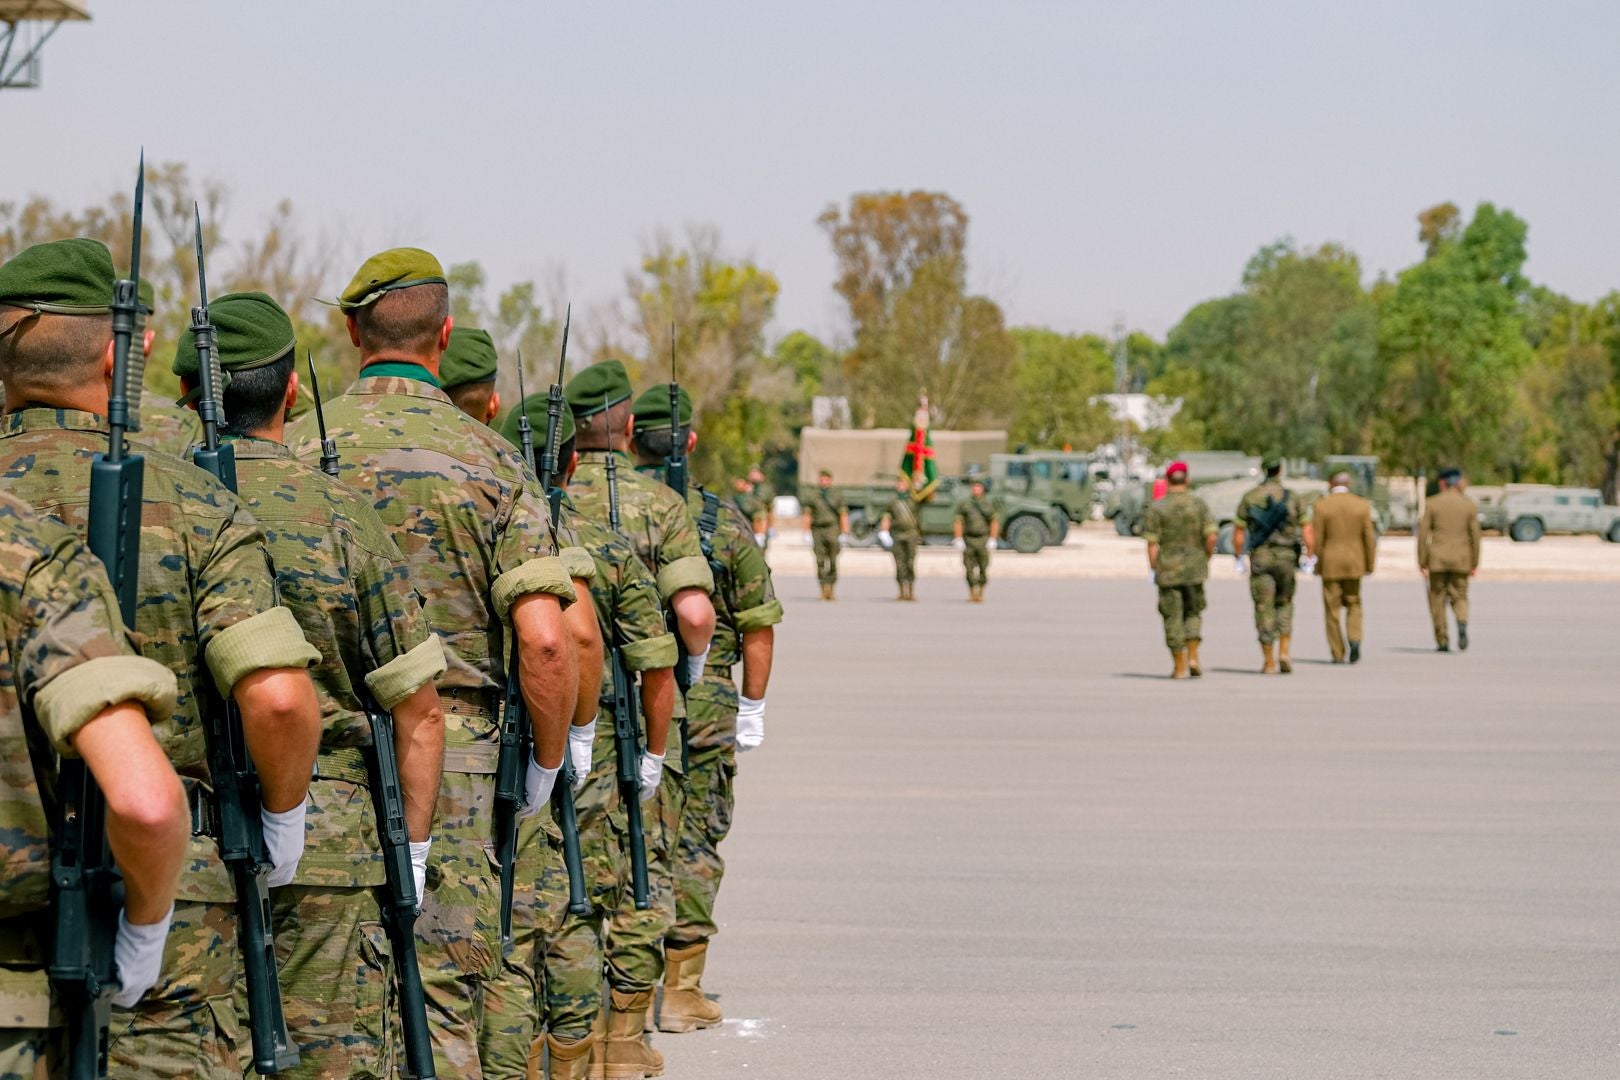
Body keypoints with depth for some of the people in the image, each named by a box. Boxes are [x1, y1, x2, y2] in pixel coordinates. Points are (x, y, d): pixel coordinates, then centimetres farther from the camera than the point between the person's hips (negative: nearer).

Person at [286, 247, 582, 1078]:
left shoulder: (292, 449, 1)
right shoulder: (490, 461, -2)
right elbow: (543, 638, -11)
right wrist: (546, 765, 2)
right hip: (447, 759, -1)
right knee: (439, 1008, 3)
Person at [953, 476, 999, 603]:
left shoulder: (989, 504, 7)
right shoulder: (963, 504, 6)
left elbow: (994, 522, 6)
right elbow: (959, 522, 2)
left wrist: (992, 540, -4)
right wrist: (959, 540, -6)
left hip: (984, 539, 0)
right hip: (968, 540, 0)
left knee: (984, 568, 0)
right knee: (969, 568, -3)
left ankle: (981, 593, 11)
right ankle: (972, 593, 6)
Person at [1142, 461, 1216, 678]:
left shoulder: (1156, 508, -5)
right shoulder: (1200, 505, -1)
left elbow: (1152, 543, -7)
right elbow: (1211, 536, -8)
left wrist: (1153, 570, 2)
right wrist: (1206, 560, 8)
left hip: (1168, 570, -2)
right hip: (1194, 569, 2)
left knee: (1173, 618, 5)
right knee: (1193, 613, 17)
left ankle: (1179, 666, 5)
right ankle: (1193, 657, 0)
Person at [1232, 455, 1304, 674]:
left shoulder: (1250, 497, 1)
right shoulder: (1291, 497, 1)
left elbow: (1238, 531, -1)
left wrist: (1239, 557, 9)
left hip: (1259, 557, -1)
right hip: (1286, 556, 1)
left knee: (1264, 609, 3)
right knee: (1284, 603, 19)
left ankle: (1269, 662, 1)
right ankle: (1284, 651, 3)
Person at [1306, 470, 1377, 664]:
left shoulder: (1321, 506, -7)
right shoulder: (1362, 505, -2)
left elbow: (1316, 539, -7)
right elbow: (1368, 538, -2)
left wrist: (1317, 566, 1)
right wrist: (1369, 565, 6)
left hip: (1330, 564, -2)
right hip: (1354, 564, 2)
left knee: (1333, 608, 6)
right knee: (1353, 604, 15)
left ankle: (1338, 654, 5)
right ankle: (1355, 639, -10)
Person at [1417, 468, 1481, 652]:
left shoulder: (1433, 504, -3)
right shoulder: (1469, 505, 0)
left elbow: (1423, 533, -5)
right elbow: (1475, 535, 0)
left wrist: (1422, 562, 0)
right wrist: (1474, 564, 7)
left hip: (1437, 559, -1)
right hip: (1461, 560, 1)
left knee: (1438, 600, 9)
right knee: (1459, 597, 12)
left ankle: (1442, 642, 6)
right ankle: (1462, 623, -19)